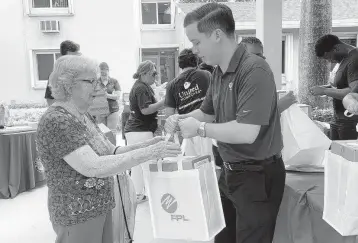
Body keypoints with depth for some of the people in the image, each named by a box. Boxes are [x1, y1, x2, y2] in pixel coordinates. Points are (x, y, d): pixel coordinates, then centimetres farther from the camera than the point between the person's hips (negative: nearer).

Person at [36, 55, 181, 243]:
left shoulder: (83, 116, 6)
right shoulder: (56, 121, -22)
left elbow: (108, 152, 6)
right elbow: (94, 167, -30)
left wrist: (143, 145, -9)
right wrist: (148, 153, -30)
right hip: (77, 215, -8)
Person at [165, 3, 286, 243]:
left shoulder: (254, 70, -23)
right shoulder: (219, 72, 4)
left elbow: (246, 133, -30)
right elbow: (207, 112, 16)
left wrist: (200, 129, -19)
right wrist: (181, 119, -3)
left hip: (258, 175, -8)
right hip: (231, 171, 9)